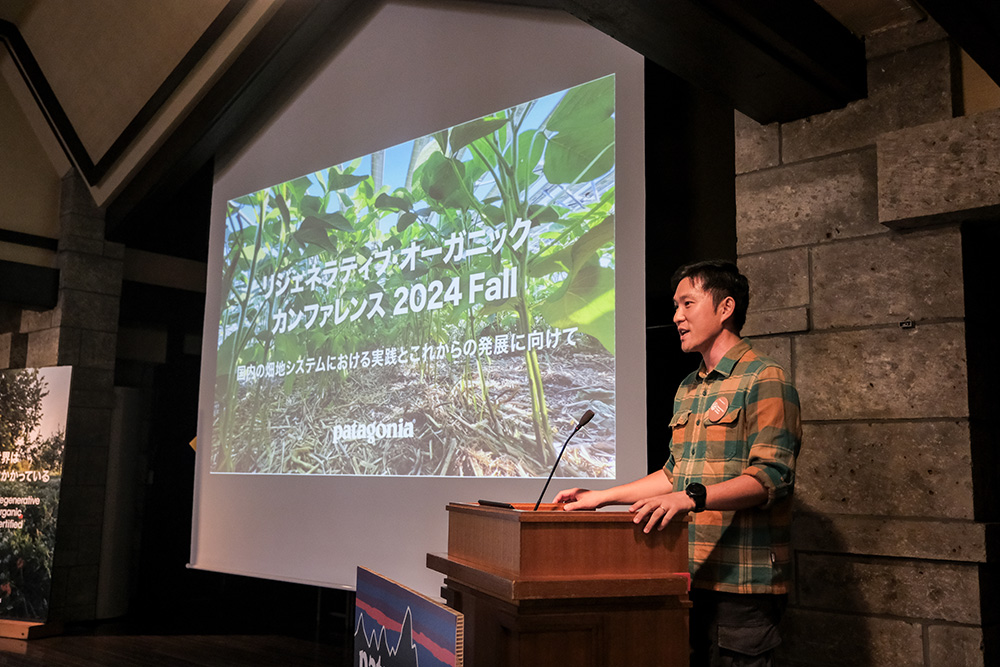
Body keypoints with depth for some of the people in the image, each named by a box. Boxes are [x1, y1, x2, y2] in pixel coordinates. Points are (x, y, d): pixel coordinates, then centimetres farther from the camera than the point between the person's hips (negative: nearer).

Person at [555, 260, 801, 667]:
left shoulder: (764, 380, -9)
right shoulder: (687, 390, 18)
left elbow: (770, 476, -19)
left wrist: (694, 497, -32)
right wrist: (602, 497, 17)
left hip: (741, 586, -8)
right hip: (689, 579, 8)